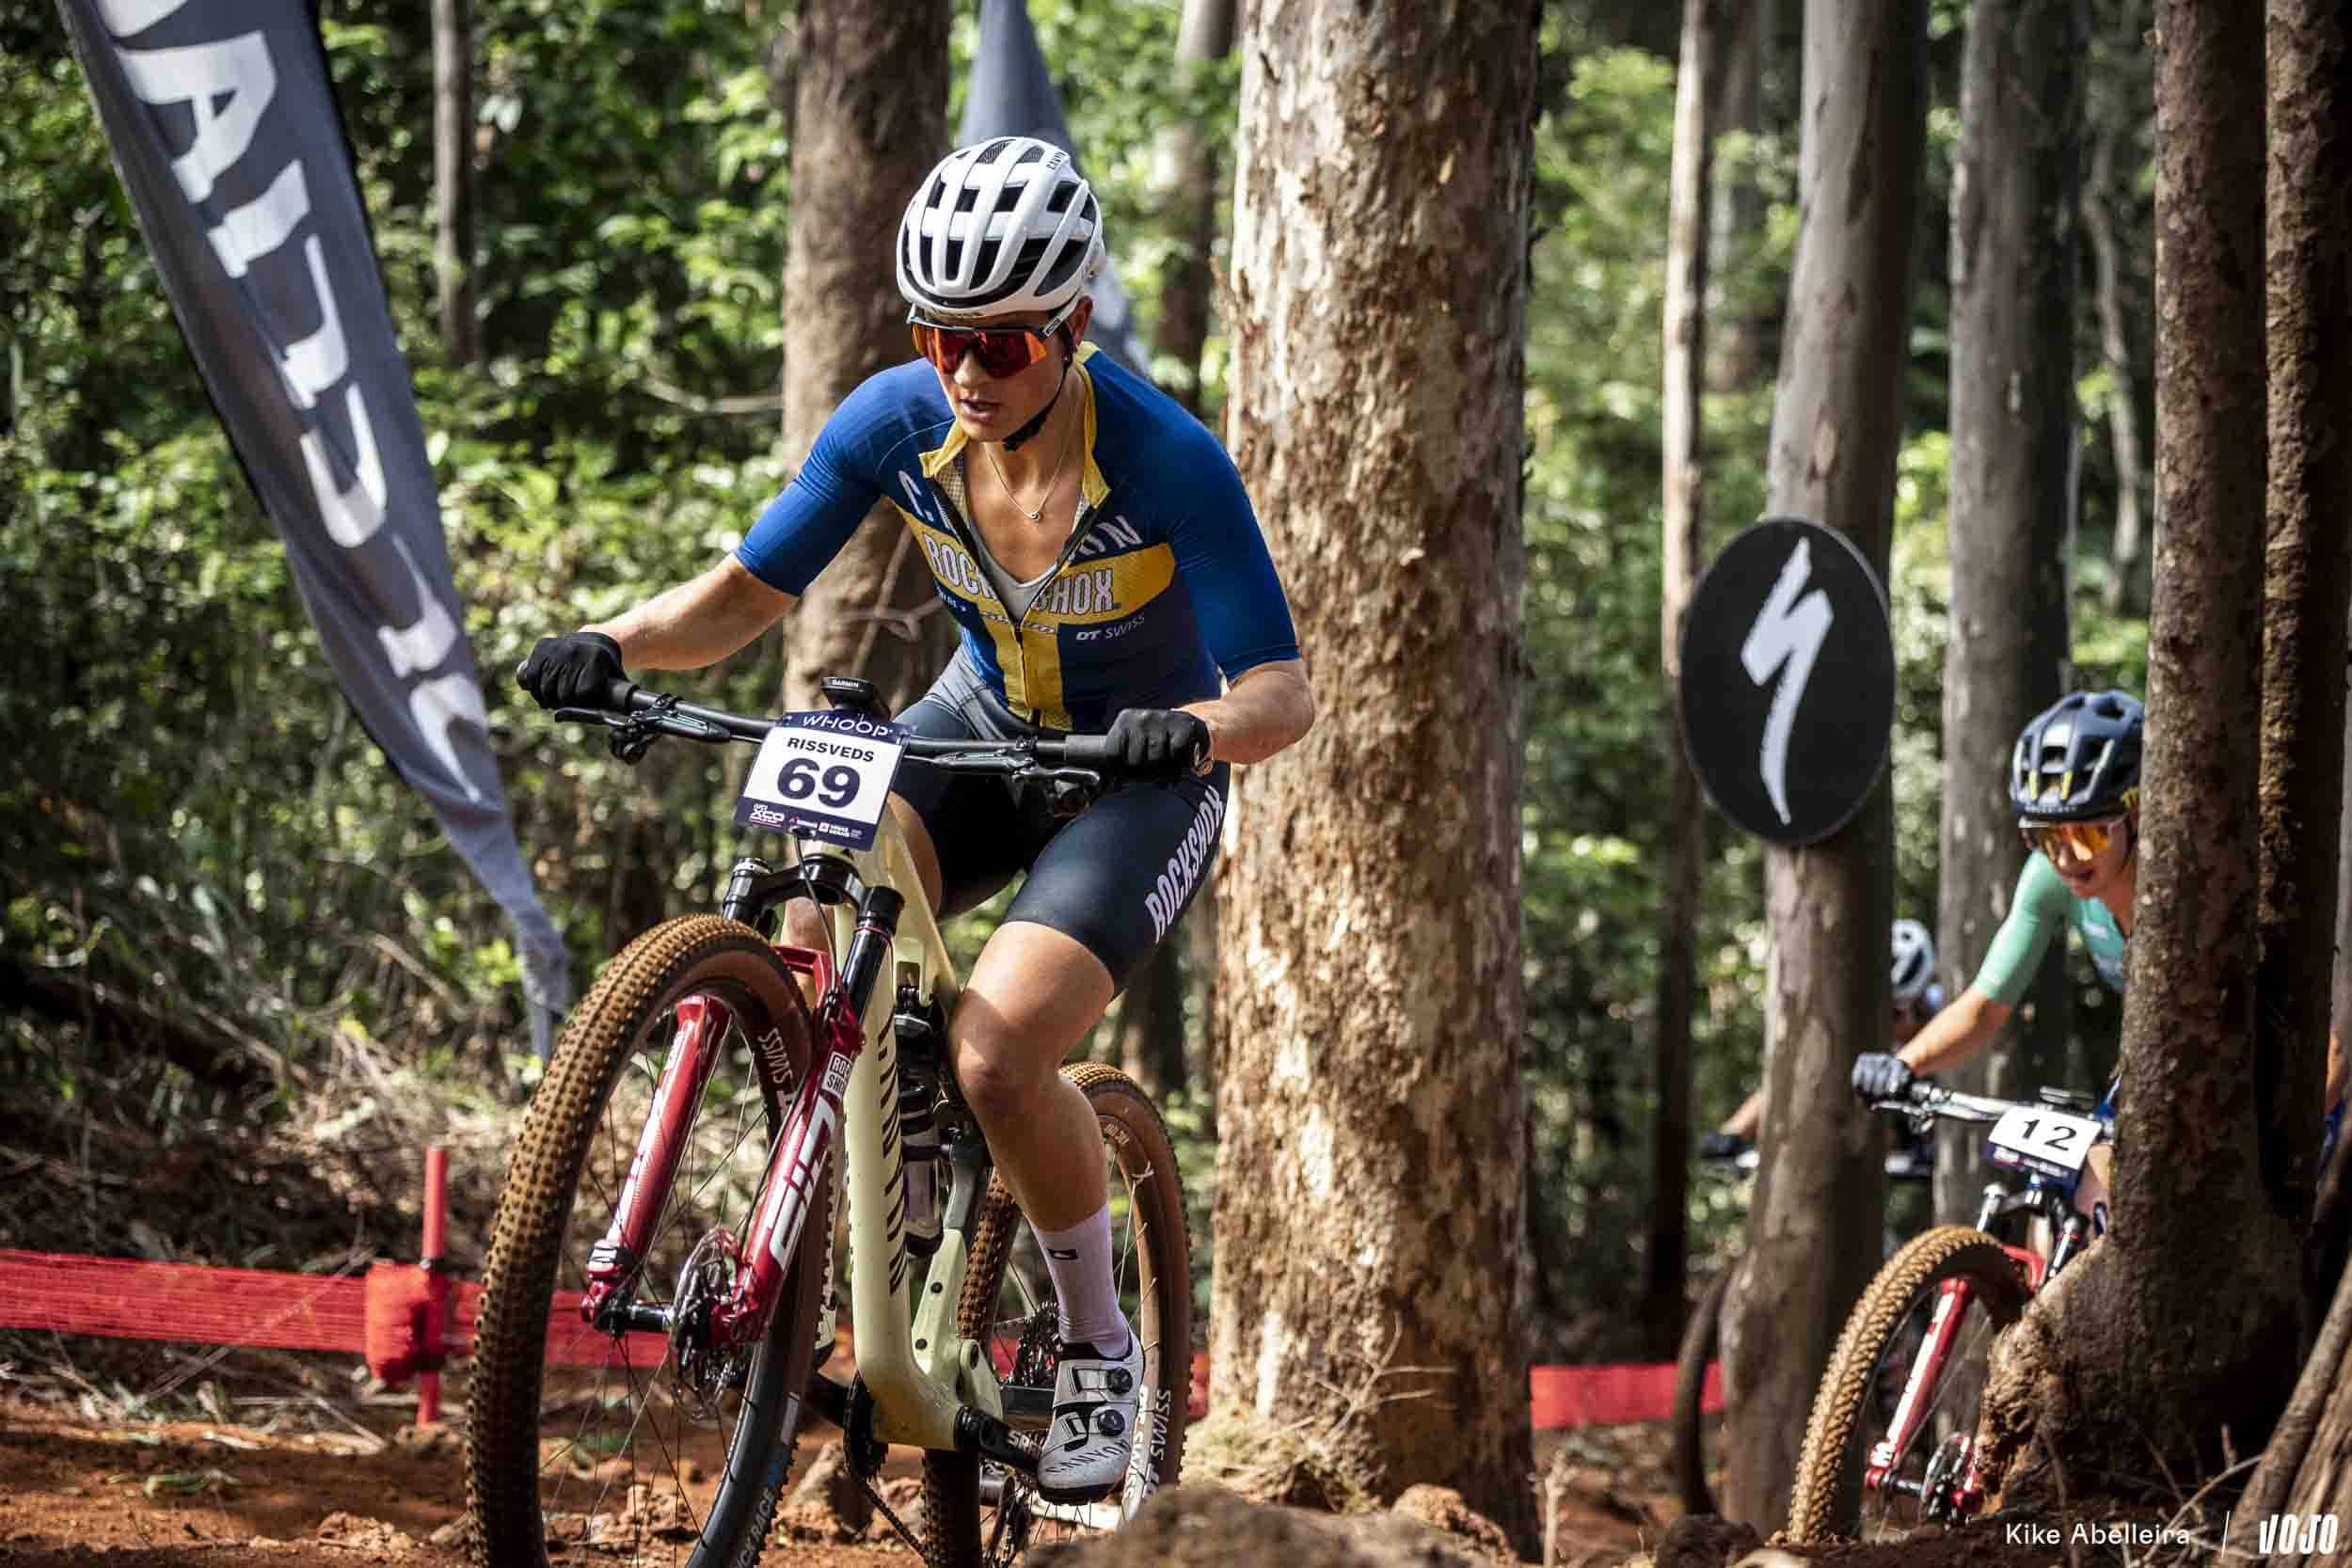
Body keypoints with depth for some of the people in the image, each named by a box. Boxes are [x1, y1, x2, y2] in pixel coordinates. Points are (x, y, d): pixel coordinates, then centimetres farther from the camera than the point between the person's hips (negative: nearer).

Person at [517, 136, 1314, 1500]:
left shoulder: (1166, 462, -28)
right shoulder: (899, 420, -16)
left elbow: (1282, 694, -29)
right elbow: (748, 591, -9)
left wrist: (1197, 730, -51)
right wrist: (617, 643, -29)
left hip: (1142, 778, -4)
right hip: (984, 726, 4)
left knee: (996, 1055, -26)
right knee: (808, 924, -27)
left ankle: (1101, 1352, 0)